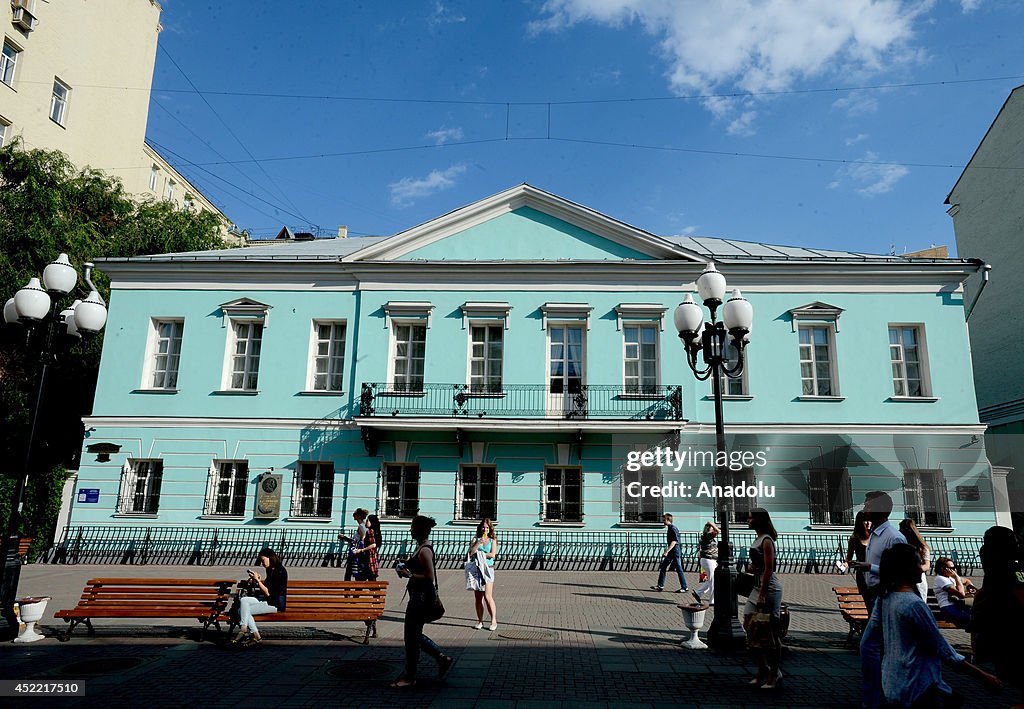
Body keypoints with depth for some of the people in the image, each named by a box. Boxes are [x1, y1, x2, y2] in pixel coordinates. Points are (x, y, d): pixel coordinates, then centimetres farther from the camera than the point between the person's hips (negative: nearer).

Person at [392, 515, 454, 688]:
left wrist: (409, 575, -18)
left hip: (421, 597, -10)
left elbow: (430, 577, -24)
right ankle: (443, 659, 25)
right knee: (415, 635, 18)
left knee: (412, 636, 1)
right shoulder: (422, 547, 11)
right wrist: (407, 568, 10)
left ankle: (410, 677, 13)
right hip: (419, 596, 10)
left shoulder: (424, 551, -20)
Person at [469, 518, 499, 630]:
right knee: (478, 597, 6)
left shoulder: (493, 540, 6)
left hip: (488, 569, -2)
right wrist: (479, 543, -15)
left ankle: (494, 621, -1)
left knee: (487, 596, -10)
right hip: (477, 569, 3)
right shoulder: (476, 539, 9)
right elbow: (471, 553, -5)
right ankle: (480, 621, 16)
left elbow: (492, 555, -7)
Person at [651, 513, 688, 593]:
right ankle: (660, 586, 12)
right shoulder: (669, 528, 14)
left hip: (675, 551, -10)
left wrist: (667, 551, -26)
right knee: (663, 567, 8)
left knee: (679, 569, -2)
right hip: (671, 552, 10)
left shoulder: (673, 528, -16)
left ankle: (684, 587, 7)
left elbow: (674, 541, -23)